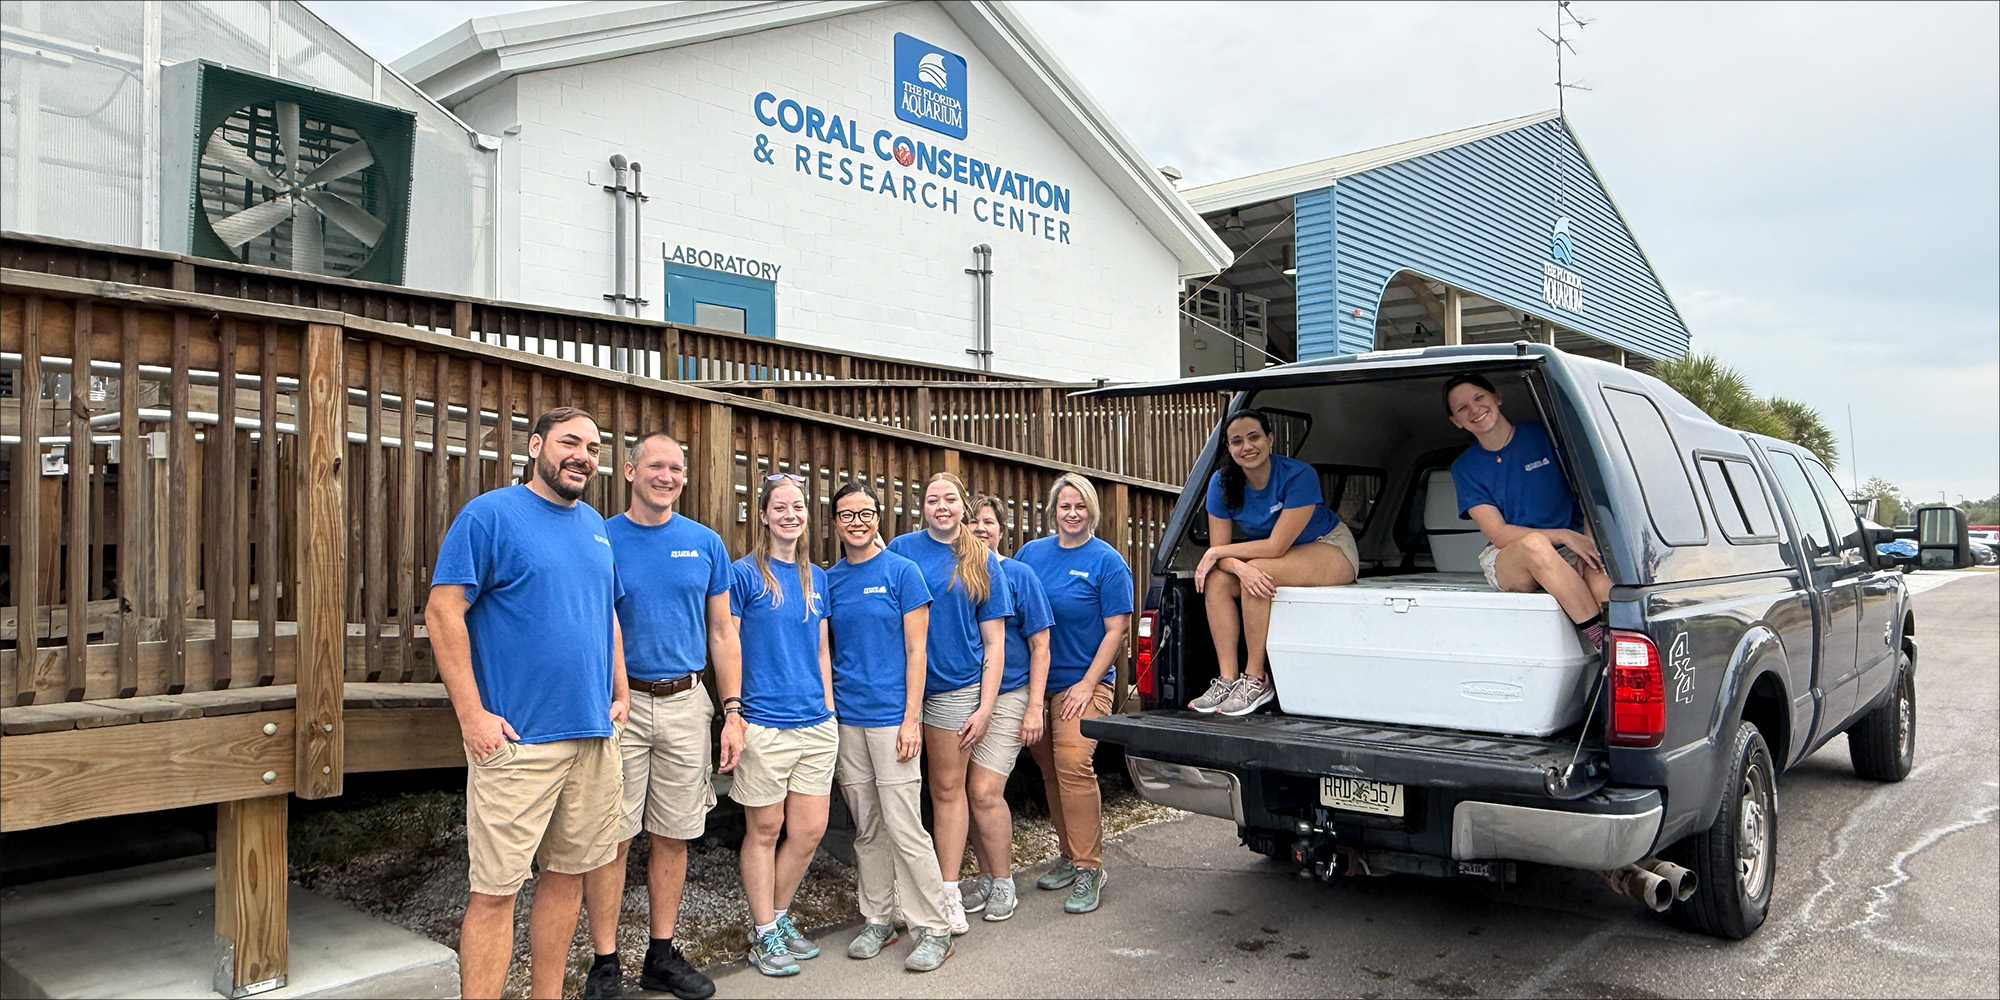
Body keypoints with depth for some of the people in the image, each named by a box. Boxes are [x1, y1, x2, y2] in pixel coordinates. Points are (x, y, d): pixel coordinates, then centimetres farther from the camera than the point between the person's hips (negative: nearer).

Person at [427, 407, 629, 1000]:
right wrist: (472, 715, -15)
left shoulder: (596, 527, 15)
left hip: (594, 734, 7)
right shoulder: (489, 515, -6)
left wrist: (620, 692, 15)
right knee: (495, 890, -3)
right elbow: (443, 612, -11)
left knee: (569, 874, 14)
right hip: (517, 739, -7)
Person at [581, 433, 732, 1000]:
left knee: (674, 837, 9)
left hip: (686, 703, 3)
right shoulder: (600, 540, 0)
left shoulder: (706, 544, 7)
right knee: (612, 837, 1)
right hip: (618, 702, -2)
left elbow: (722, 633, 9)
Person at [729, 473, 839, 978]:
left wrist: (828, 707, 12)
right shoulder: (744, 574, -4)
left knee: (809, 831, 8)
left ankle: (779, 915, 28)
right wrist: (732, 712, -12)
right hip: (763, 724, -5)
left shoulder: (816, 577, 13)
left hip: (816, 724, 5)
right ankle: (764, 935, 19)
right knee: (764, 830, 5)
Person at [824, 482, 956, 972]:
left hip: (891, 716, -4)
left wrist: (911, 719, -11)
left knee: (904, 826, -6)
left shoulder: (901, 572, -3)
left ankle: (935, 929, 5)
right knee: (866, 828, 12)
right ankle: (877, 920, 24)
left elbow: (916, 650, -5)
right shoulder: (828, 580, 9)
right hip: (845, 719, 5)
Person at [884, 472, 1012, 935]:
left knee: (948, 789, 9)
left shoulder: (983, 562, 4)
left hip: (955, 687, 0)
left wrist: (985, 707, -3)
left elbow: (994, 641, 4)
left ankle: (949, 891, 17)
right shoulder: (902, 549, 1)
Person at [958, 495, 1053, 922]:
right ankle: (985, 875, 23)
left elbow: (1040, 646, -1)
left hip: (1008, 696, -4)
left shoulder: (1019, 574, 0)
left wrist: (1035, 707, -7)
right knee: (967, 792, 5)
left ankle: (1003, 882, 6)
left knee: (984, 791, -11)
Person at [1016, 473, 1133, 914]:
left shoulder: (1107, 561, -4)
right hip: (1035, 680, 5)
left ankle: (1089, 868, -7)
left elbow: (1117, 629, -6)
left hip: (1082, 683, -5)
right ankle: (1069, 856, 25)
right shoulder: (1031, 553, 8)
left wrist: (1088, 684, -12)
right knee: (1050, 771, 11)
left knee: (1074, 766, -16)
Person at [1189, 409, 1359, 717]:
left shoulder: (1299, 475, -27)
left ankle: (1256, 680, -24)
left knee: (1261, 570, -33)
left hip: (1330, 548, -6)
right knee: (1217, 580, -19)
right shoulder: (1222, 483, -12)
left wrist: (1217, 553, -23)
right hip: (1278, 558, 6)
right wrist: (1240, 567, -37)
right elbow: (1219, 548, -14)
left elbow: (1276, 546, -29)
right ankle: (1228, 679, -19)